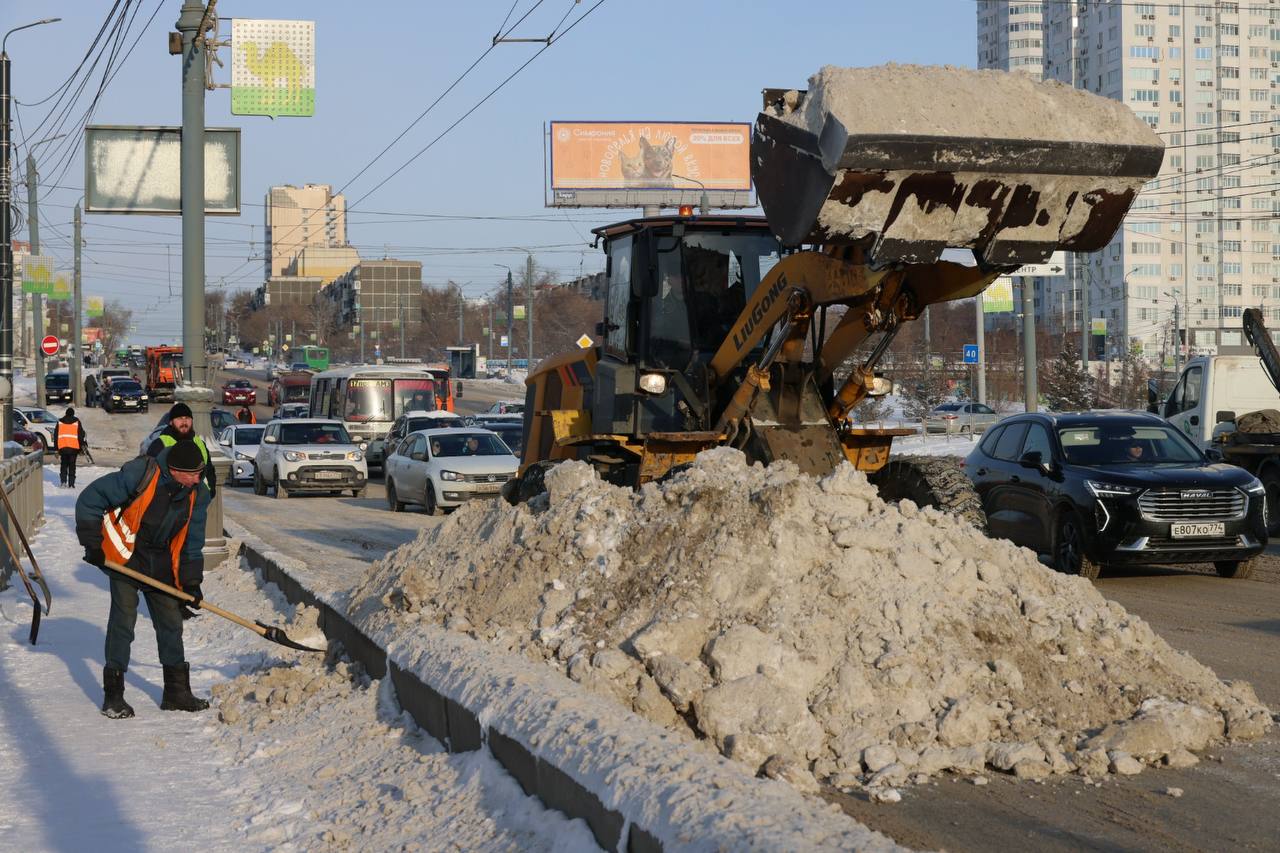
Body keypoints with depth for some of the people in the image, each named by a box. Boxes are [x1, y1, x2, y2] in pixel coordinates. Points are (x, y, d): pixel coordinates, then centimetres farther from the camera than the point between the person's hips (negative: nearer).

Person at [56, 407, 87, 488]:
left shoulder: (60, 422, 7)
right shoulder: (77, 422, 2)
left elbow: (56, 435, 8)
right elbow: (81, 434, 2)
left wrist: (56, 448, 12)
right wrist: (81, 446, 9)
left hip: (62, 447, 1)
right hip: (74, 447, -1)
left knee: (64, 465, 12)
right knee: (72, 466, 5)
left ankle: (63, 481, -2)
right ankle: (71, 483, 1)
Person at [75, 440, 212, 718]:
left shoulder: (196, 494, -8)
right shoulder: (138, 476, -26)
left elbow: (192, 540, 4)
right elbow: (90, 500, -18)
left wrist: (191, 581, 1)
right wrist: (92, 544, -16)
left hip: (161, 565, 5)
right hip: (125, 559, -5)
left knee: (171, 621, 7)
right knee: (123, 620, -9)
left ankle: (176, 691, 19)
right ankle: (113, 695, -3)